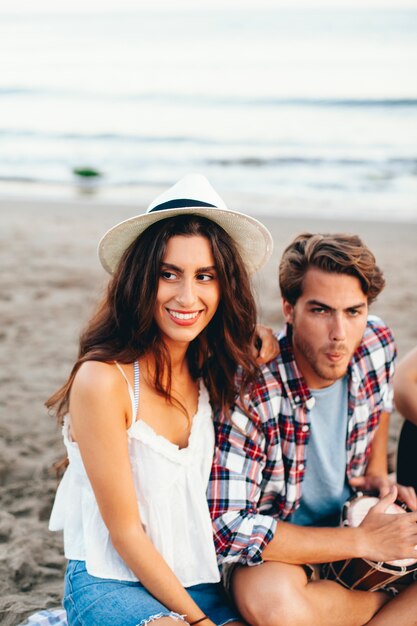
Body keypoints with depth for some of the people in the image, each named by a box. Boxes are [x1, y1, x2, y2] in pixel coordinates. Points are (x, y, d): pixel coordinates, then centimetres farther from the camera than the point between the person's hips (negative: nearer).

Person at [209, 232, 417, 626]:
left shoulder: (376, 343, -11)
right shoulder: (248, 391, -29)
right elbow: (227, 528, -31)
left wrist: (377, 473, 0)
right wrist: (362, 542, -27)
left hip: (353, 521, 5)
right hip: (274, 545, -5)